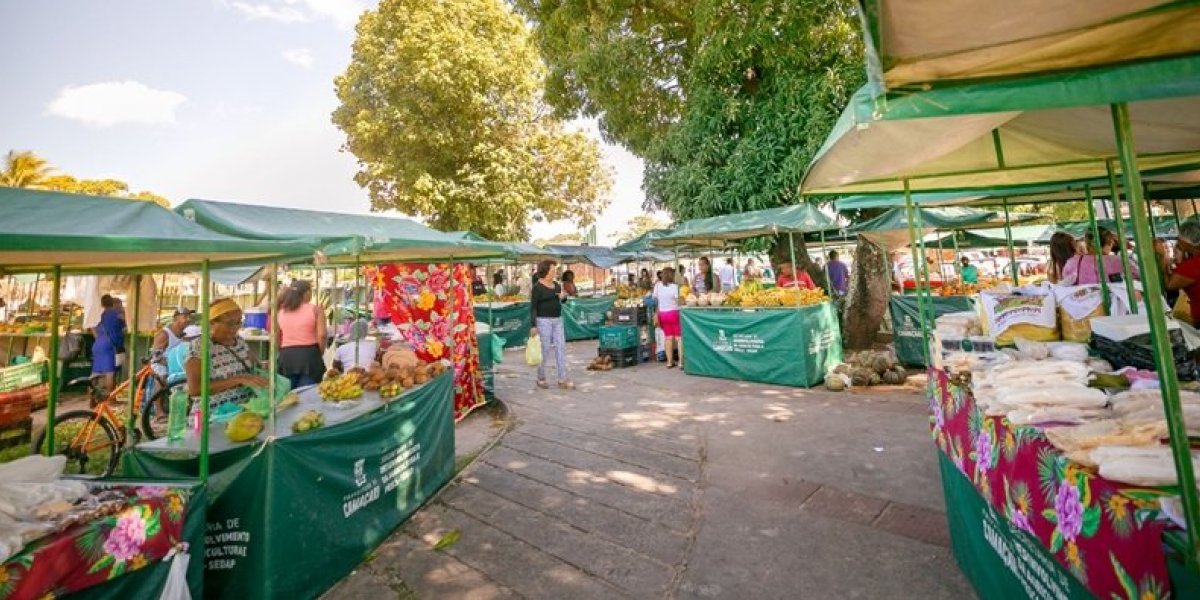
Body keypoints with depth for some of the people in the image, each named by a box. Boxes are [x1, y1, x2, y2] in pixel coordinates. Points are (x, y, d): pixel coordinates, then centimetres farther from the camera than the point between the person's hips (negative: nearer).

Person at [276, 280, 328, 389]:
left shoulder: (280, 311, 10)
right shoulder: (314, 309, -2)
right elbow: (321, 335, -9)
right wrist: (320, 353, 5)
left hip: (286, 356, 4)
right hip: (309, 354, -4)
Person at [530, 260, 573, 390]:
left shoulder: (556, 285, 10)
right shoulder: (537, 287, -10)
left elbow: (563, 300, 21)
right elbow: (533, 307, -11)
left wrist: (563, 296, -3)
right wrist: (534, 326, -16)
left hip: (557, 320, 7)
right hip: (543, 321, -7)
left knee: (561, 348, 2)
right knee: (545, 350, -1)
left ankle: (562, 380, 5)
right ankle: (540, 378, 18)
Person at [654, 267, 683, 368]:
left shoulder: (658, 286, 1)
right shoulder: (674, 286, -12)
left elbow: (655, 300, 5)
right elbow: (678, 300, -17)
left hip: (662, 314, 5)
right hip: (674, 313, -4)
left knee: (668, 338, 10)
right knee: (679, 338, 2)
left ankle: (669, 362, 14)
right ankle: (681, 362, 0)